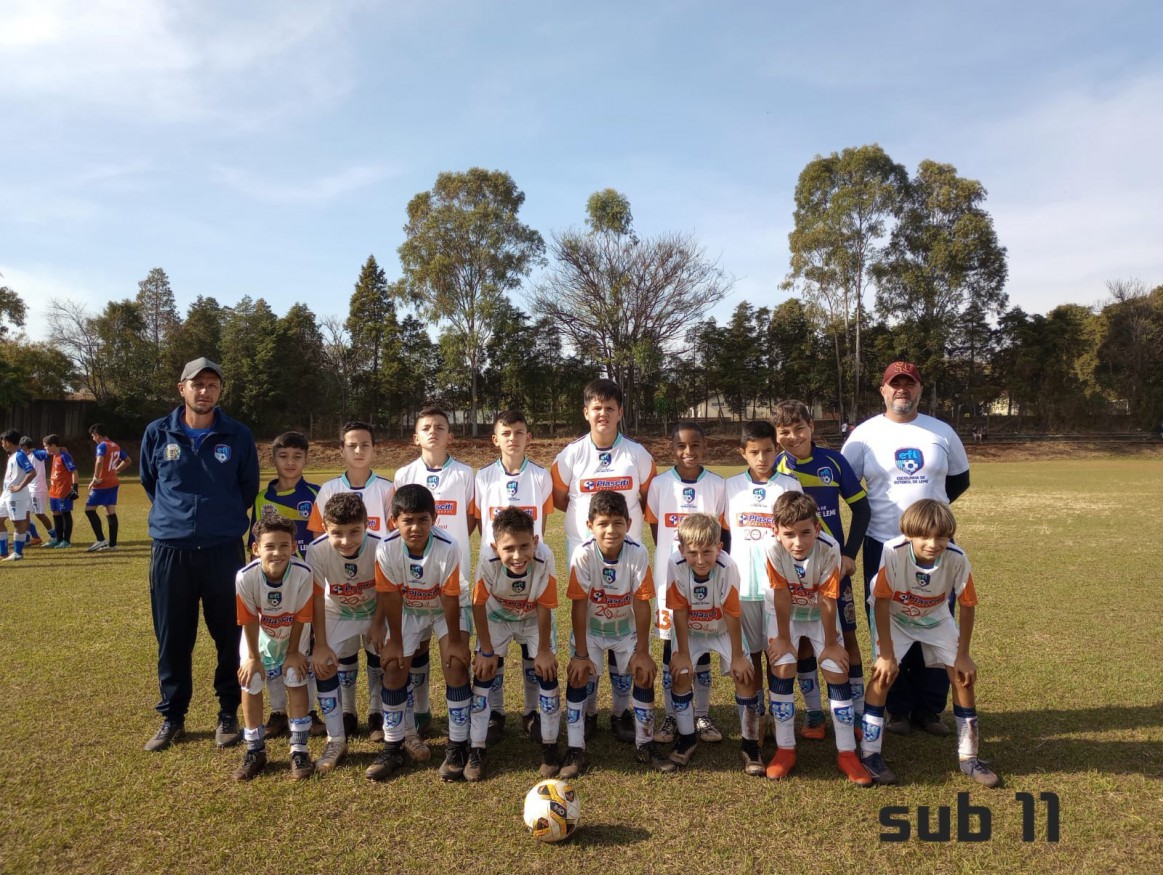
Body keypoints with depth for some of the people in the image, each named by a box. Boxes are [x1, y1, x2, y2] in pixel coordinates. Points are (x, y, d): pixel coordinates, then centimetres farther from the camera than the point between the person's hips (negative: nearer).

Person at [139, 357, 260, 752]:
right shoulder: (157, 433, 1)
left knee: (230, 636, 6)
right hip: (170, 550, 1)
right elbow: (149, 482, 17)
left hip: (224, 550, -1)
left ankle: (229, 713, 22)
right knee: (172, 638, 9)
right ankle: (172, 715, 26)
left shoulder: (238, 436, -2)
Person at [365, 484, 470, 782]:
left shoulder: (448, 548, -35)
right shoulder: (386, 549, -28)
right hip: (407, 611, 2)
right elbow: (390, 597, -17)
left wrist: (455, 641, -16)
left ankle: (457, 746, 0)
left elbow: (450, 598, -25)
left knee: (456, 665, -14)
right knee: (393, 667, -4)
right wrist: (395, 640, -9)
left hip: (445, 611, -2)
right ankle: (392, 747, 13)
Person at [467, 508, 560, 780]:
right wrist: (486, 651, -12)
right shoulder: (487, 560, -38)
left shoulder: (544, 558, -38)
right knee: (483, 673, -5)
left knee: (547, 672, -5)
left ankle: (549, 748, 14)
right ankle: (476, 751, 10)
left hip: (534, 620, 0)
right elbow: (479, 604, -21)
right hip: (497, 618, 0)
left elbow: (544, 607, -23)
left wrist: (543, 650, -12)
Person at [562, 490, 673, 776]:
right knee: (579, 676, -13)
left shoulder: (638, 554, -25)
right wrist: (581, 654, -18)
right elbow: (579, 605, -21)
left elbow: (642, 603, -18)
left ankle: (645, 744, 10)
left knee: (644, 675, -9)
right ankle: (575, 749, 0)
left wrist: (642, 652, -15)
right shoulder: (583, 554, -27)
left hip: (627, 628, 1)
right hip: (590, 628, -1)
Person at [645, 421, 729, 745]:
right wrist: (672, 559, 3)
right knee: (671, 647, 8)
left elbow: (724, 534, 3)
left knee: (702, 646, 9)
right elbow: (655, 529, 6)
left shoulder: (718, 486, -2)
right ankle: (670, 716, 20)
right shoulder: (659, 484, -2)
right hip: (670, 578, 0)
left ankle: (702, 715, 23)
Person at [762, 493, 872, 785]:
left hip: (821, 615, 0)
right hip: (785, 614, 0)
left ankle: (846, 752, 9)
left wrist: (830, 644, -13)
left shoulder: (829, 549, -33)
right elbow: (782, 596, -24)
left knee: (837, 671, -6)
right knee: (781, 670, -9)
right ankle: (785, 749, 6)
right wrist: (783, 639, -15)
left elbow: (827, 601, -24)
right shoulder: (773, 549, -33)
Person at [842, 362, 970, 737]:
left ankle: (930, 709, 19)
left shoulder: (941, 432, 7)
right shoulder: (865, 433, 1)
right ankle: (898, 709, 17)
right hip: (883, 547, -2)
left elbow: (959, 479, 17)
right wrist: (873, 510, -1)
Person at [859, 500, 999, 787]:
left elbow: (967, 606, -13)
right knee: (884, 673, -17)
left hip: (936, 618, 3)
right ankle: (870, 754, -3)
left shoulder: (957, 558, -30)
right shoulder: (893, 552, -37)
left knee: (964, 674, -2)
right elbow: (881, 602, -26)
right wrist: (886, 654, -22)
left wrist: (963, 654, -7)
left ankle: (968, 757, 16)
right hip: (894, 617, -3)